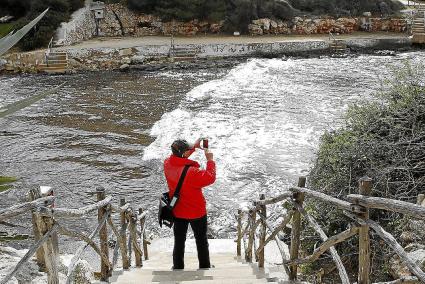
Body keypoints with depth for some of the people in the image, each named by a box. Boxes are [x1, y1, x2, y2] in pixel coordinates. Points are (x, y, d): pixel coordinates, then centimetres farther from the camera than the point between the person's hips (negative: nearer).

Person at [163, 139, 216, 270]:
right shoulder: (192, 172, -34)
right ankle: (205, 267, 32)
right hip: (196, 212, -5)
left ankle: (178, 267, 33)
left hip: (178, 211, 5)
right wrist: (210, 160, -11)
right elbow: (210, 178, -21)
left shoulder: (167, 163, -15)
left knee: (179, 241, 21)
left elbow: (178, 158, 7)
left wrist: (194, 146, 4)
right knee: (201, 240, 18)